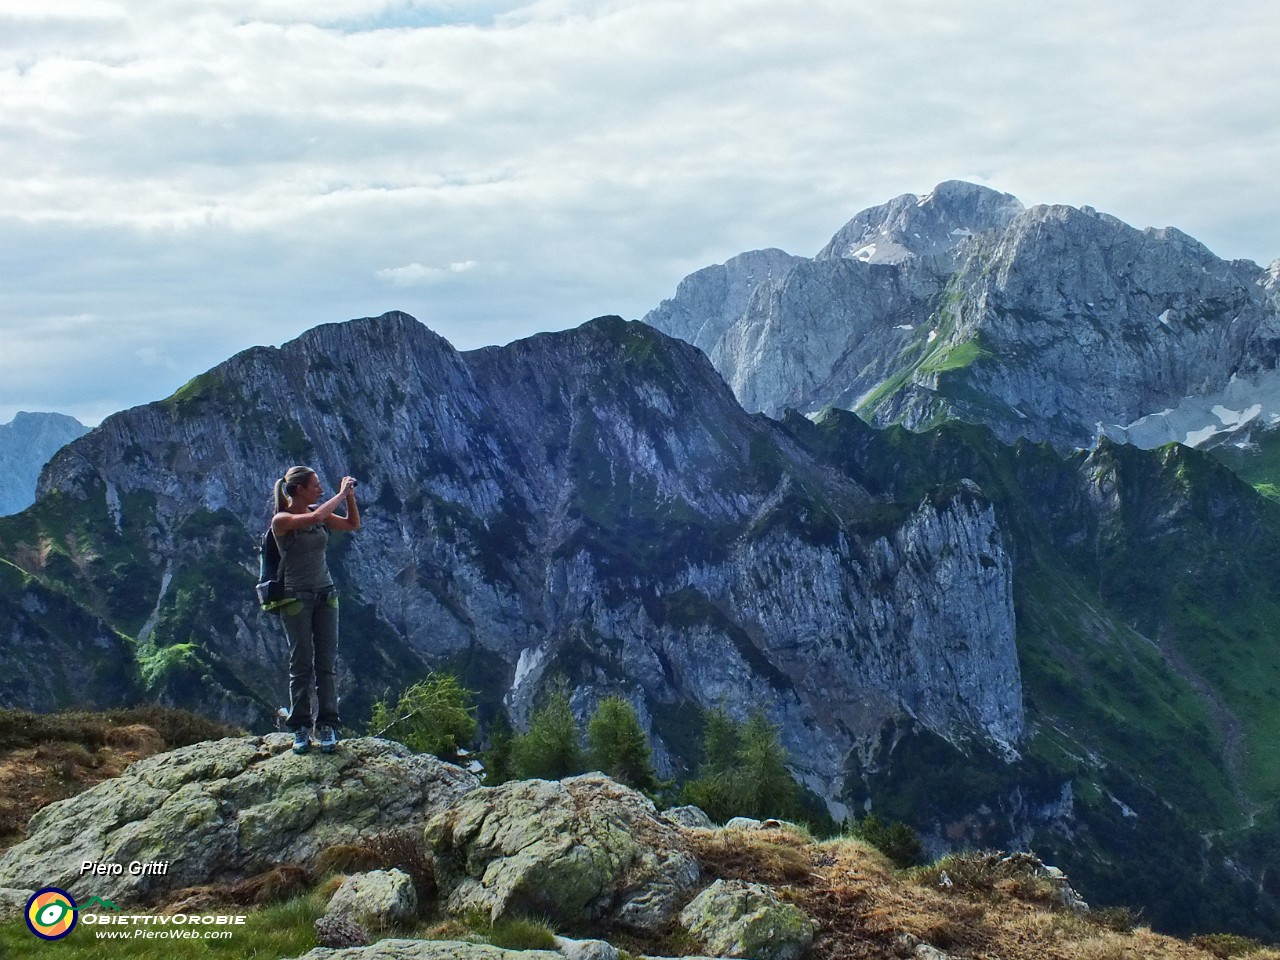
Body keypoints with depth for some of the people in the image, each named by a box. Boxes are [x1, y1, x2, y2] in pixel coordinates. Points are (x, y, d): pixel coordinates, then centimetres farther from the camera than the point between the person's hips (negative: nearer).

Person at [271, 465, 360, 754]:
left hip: (326, 594, 5)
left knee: (326, 663, 0)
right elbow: (314, 518, -28)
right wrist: (340, 494, -17)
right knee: (301, 663, -3)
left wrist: (349, 497, 2)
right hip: (296, 597, -5)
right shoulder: (281, 520, -11)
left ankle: (327, 726, 2)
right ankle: (300, 728, 5)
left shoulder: (318, 513, 7)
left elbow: (353, 525, 16)